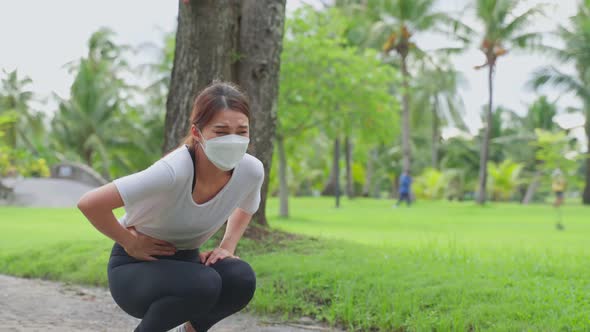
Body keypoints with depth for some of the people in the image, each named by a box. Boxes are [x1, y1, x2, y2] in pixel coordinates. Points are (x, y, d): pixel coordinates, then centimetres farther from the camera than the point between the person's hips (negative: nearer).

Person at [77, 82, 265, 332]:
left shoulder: (251, 170, -15)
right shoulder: (172, 172, -33)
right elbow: (89, 203, -32)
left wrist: (227, 247, -4)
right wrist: (131, 243, -19)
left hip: (183, 262, 5)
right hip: (133, 269, -5)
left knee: (241, 279, -26)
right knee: (203, 284, -34)